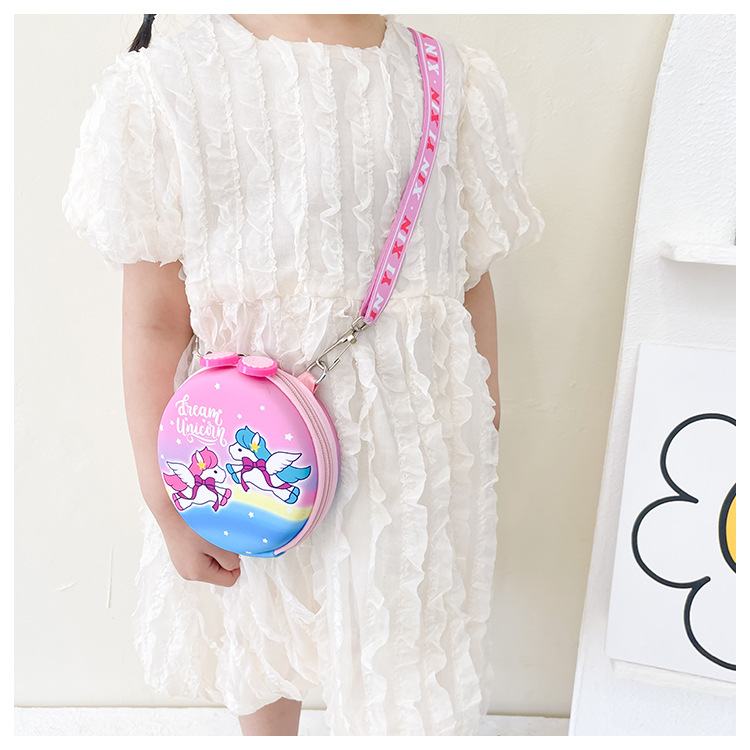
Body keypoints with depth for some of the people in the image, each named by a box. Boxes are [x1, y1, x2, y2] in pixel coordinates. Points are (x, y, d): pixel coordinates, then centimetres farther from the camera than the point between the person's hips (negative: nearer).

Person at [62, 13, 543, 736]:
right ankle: (268, 738, 58)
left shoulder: (455, 84, -5)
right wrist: (166, 506, -6)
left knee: (404, 646, 19)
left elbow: (473, 282, 3)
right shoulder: (169, 87, -13)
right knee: (262, 632, 26)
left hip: (413, 437, 1)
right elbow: (155, 322, -11)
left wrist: (484, 426, 11)